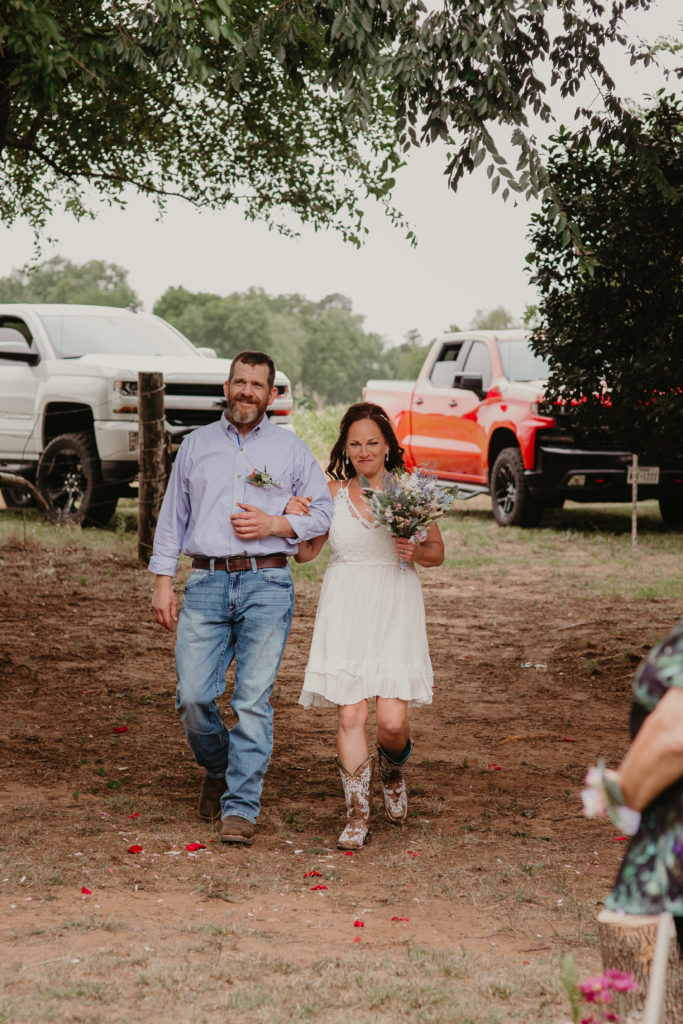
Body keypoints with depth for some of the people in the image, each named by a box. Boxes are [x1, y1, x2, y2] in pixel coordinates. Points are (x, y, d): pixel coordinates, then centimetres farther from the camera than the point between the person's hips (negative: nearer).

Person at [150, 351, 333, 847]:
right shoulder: (196, 445, 16)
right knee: (193, 695, -6)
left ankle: (241, 806, -3)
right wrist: (163, 581, 9)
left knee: (253, 699, -8)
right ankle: (217, 769, 23)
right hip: (206, 583, 2)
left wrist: (275, 524, -5)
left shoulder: (291, 448, 11)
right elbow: (172, 516, 17)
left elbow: (324, 510, 12)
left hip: (266, 585, -2)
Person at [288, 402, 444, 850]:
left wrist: (415, 551, -11)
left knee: (392, 719, -7)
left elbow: (438, 553, 10)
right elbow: (306, 552, 12)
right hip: (345, 610, 1)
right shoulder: (333, 492, 7)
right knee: (351, 715, -6)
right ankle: (358, 813, 6)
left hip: (395, 611, -1)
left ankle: (393, 770, 28)